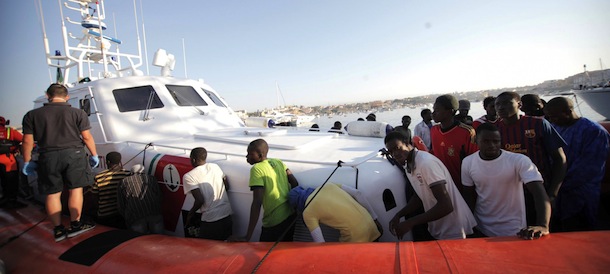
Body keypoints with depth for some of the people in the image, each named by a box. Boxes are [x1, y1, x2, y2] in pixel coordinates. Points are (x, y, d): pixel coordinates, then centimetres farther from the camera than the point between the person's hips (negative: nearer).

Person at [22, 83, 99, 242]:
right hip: (73, 154, -2)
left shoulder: (32, 115, 5)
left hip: (48, 157, 2)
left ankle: (58, 230, 16)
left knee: (52, 194, 10)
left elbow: (28, 141, 5)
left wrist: (27, 162, 14)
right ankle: (75, 225, 10)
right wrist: (94, 155, 8)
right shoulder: (78, 113, -1)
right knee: (76, 189, 7)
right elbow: (86, 137, -2)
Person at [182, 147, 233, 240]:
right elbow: (226, 185, 14)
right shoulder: (215, 166, 5)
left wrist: (190, 213, 1)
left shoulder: (188, 176, -9)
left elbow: (200, 200, -17)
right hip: (227, 216, 5)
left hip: (210, 221, -5)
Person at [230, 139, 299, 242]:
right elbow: (295, 183, 4)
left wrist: (247, 237, -22)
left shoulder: (256, 169, -15)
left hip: (274, 222, -7)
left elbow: (257, 203, -22)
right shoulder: (278, 162, 4)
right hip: (291, 216, 7)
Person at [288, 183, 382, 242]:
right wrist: (374, 219, 14)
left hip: (355, 238, -7)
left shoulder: (308, 213, -5)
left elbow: (320, 244, -10)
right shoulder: (327, 186, 10)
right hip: (370, 224, 7)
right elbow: (357, 194, 8)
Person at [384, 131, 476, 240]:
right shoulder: (408, 166, 2)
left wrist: (410, 223, -27)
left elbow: (446, 206, -29)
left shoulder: (426, 162, -26)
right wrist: (398, 215, -3)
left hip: (453, 232, -8)